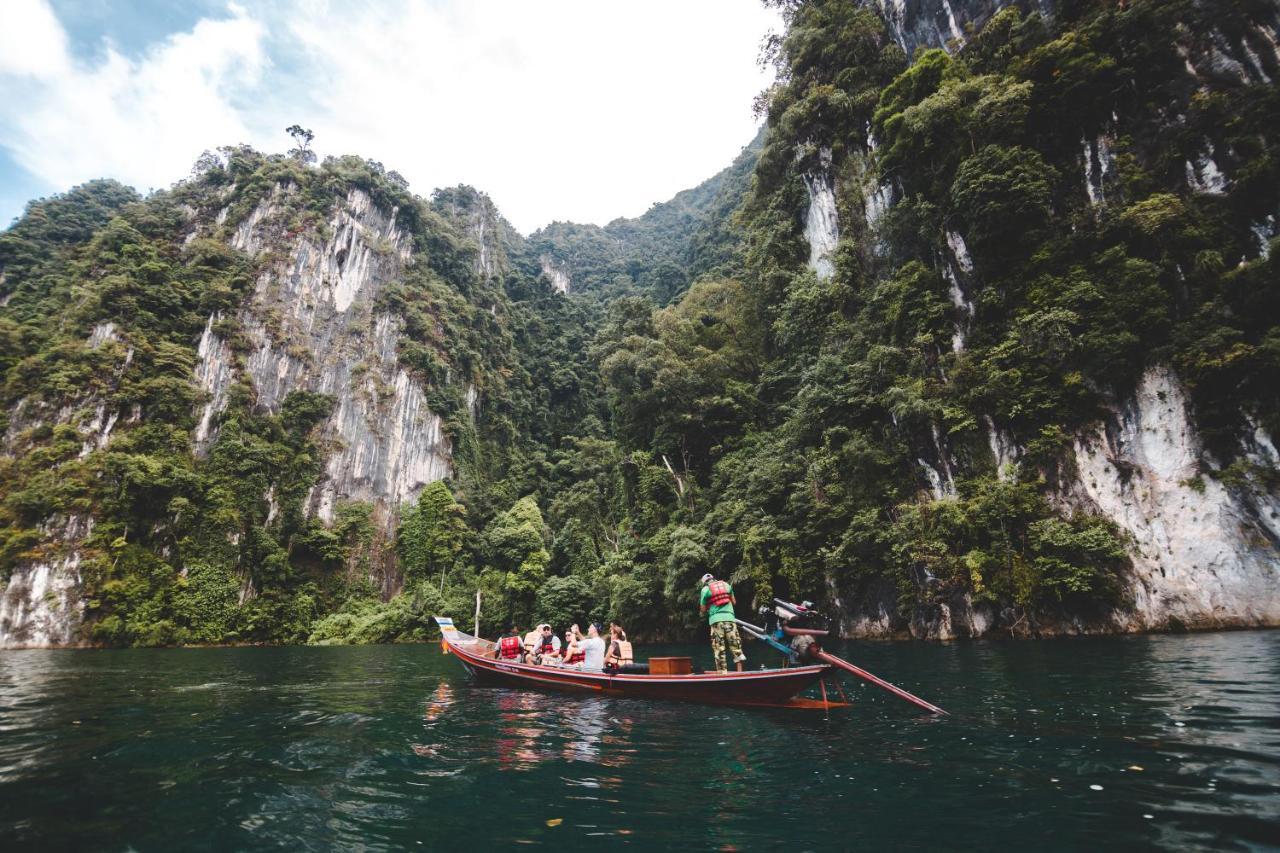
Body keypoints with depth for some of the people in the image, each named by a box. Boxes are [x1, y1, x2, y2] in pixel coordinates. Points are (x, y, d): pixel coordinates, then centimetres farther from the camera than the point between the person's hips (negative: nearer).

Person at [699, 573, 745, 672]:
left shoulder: (705, 589, 7)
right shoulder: (726, 585, 16)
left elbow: (703, 610, 9)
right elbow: (734, 602, 22)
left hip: (716, 619, -2)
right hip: (729, 617, 2)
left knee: (719, 648, 0)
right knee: (735, 645, 5)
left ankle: (722, 671, -2)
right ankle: (740, 670, 2)